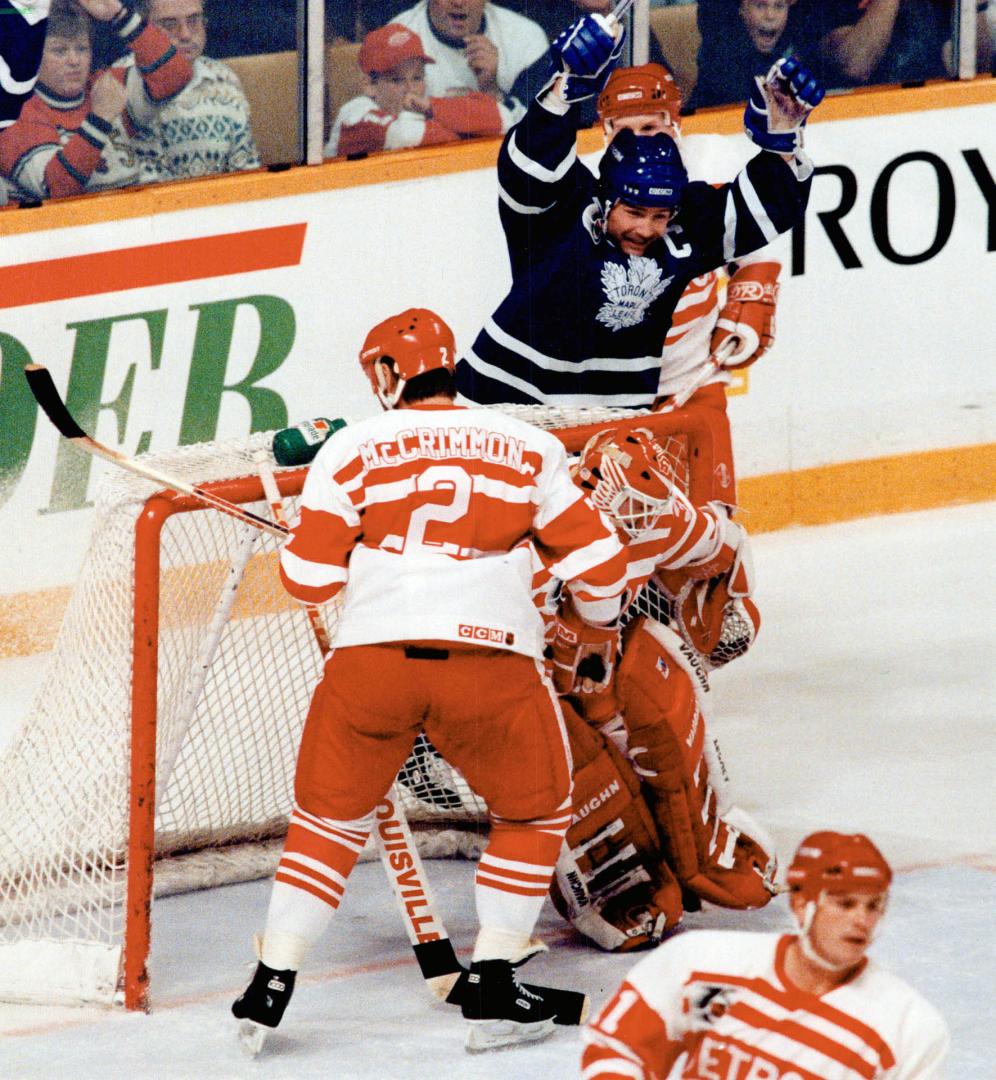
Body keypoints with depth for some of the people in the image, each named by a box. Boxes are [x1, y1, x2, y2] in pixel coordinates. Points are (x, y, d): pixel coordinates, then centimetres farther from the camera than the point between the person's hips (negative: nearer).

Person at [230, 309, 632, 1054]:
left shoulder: (353, 447, 9)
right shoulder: (529, 449, 13)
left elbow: (310, 578, 7)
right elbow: (597, 562, 12)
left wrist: (307, 527, 29)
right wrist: (599, 620, 33)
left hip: (371, 656, 0)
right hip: (492, 662, 0)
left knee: (330, 816, 20)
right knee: (534, 813, 21)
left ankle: (272, 985, 16)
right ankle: (494, 986, 14)